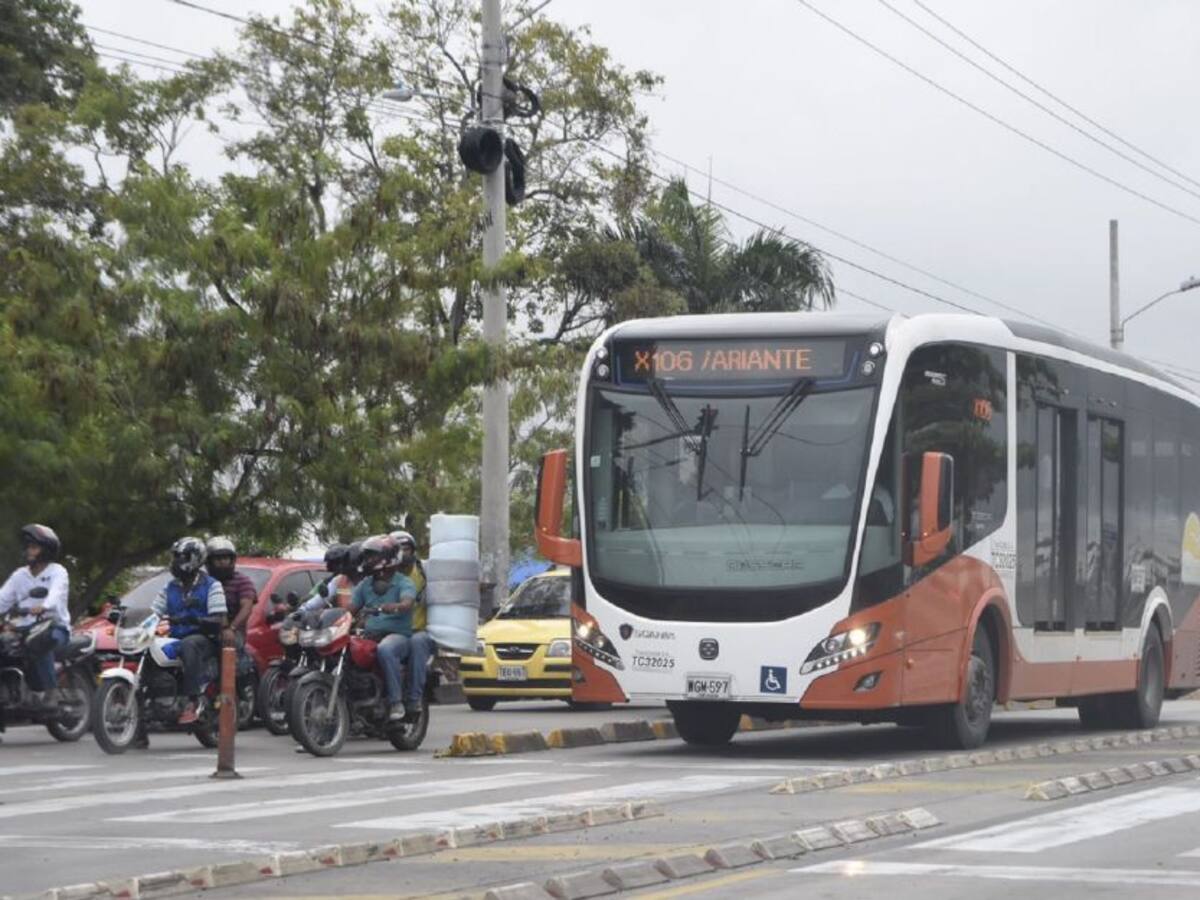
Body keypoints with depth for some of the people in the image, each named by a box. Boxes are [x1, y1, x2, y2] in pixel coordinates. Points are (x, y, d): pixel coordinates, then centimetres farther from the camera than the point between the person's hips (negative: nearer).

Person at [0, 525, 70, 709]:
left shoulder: (57, 572, 1)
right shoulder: (20, 575, 17)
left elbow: (56, 594, -21)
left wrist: (42, 606, -44)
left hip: (55, 627, -6)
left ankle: (50, 690, -31)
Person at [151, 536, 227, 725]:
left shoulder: (211, 585, 1)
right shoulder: (170, 587, 18)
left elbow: (219, 621, -9)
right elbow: (153, 613, 14)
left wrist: (196, 620, -26)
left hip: (203, 637, -6)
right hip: (176, 638, 6)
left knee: (188, 645, -40)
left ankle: (194, 700, -42)